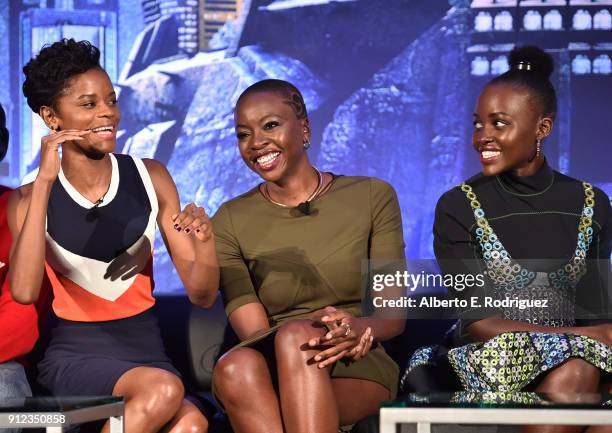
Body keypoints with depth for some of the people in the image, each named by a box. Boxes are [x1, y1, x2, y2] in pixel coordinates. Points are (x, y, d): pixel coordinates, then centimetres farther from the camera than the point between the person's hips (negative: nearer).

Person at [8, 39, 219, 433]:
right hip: (75, 355, -2)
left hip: (146, 351, 2)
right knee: (163, 389, -34)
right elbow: (24, 291, -21)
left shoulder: (150, 178, 7)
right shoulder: (31, 199, 0)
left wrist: (204, 243, -15)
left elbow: (202, 296, 7)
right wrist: (45, 182, -21)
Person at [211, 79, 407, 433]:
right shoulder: (231, 222, 7)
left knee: (294, 335, -35)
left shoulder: (372, 197, 6)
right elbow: (253, 333, -3)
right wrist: (328, 333, -25)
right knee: (235, 366, -36)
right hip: (276, 383, 1)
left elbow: (394, 314, 3)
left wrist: (358, 329, -23)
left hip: (359, 371, -1)